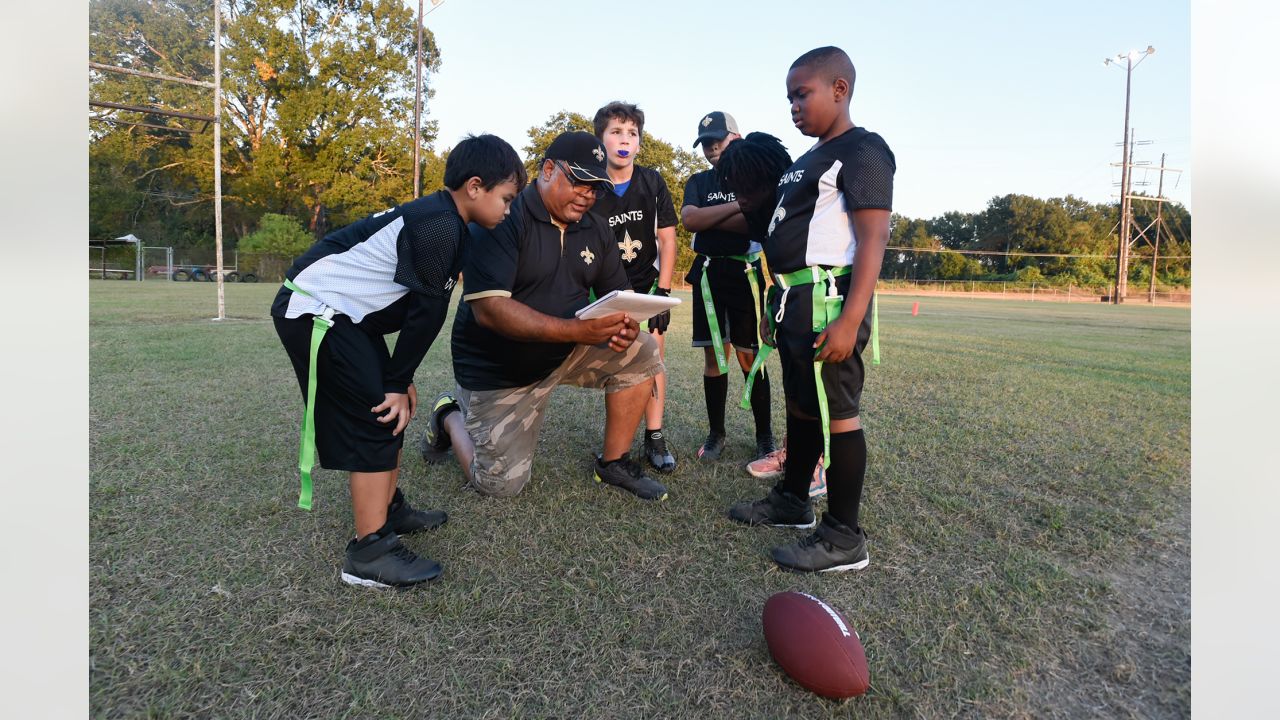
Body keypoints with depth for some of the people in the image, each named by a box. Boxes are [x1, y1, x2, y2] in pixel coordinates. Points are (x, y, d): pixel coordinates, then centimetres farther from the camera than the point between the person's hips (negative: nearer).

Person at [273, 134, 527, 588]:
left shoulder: (442, 220, 12)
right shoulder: (439, 225, -19)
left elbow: (421, 307, 13)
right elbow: (427, 310, -18)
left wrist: (400, 378, 12)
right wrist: (399, 382, -10)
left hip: (339, 312, 10)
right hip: (314, 310, -10)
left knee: (391, 411, 13)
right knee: (375, 419, -11)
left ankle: (389, 509, 28)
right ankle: (369, 554, -4)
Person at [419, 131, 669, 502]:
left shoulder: (595, 229, 0)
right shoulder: (502, 218, -21)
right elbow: (488, 308, -30)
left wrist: (626, 324, -22)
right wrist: (576, 330, -38)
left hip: (568, 351, 6)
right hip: (500, 369, -6)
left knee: (641, 352, -13)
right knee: (500, 484, -2)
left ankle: (613, 463, 2)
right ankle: (450, 415, 27)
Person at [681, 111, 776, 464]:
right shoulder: (698, 182, 14)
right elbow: (688, 220, -6)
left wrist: (707, 219, -12)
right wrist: (737, 206, -13)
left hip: (744, 273, -3)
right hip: (708, 274, 3)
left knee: (749, 357, -2)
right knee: (713, 357, 5)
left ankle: (765, 435, 10)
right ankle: (716, 433, 16)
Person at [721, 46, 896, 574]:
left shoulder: (862, 151, -6)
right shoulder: (808, 160, 21)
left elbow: (872, 241, -16)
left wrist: (849, 320, -25)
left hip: (827, 302, -9)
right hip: (795, 302, 9)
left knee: (835, 413, -5)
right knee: (801, 405, 16)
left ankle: (844, 538, 5)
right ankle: (792, 500, 30)